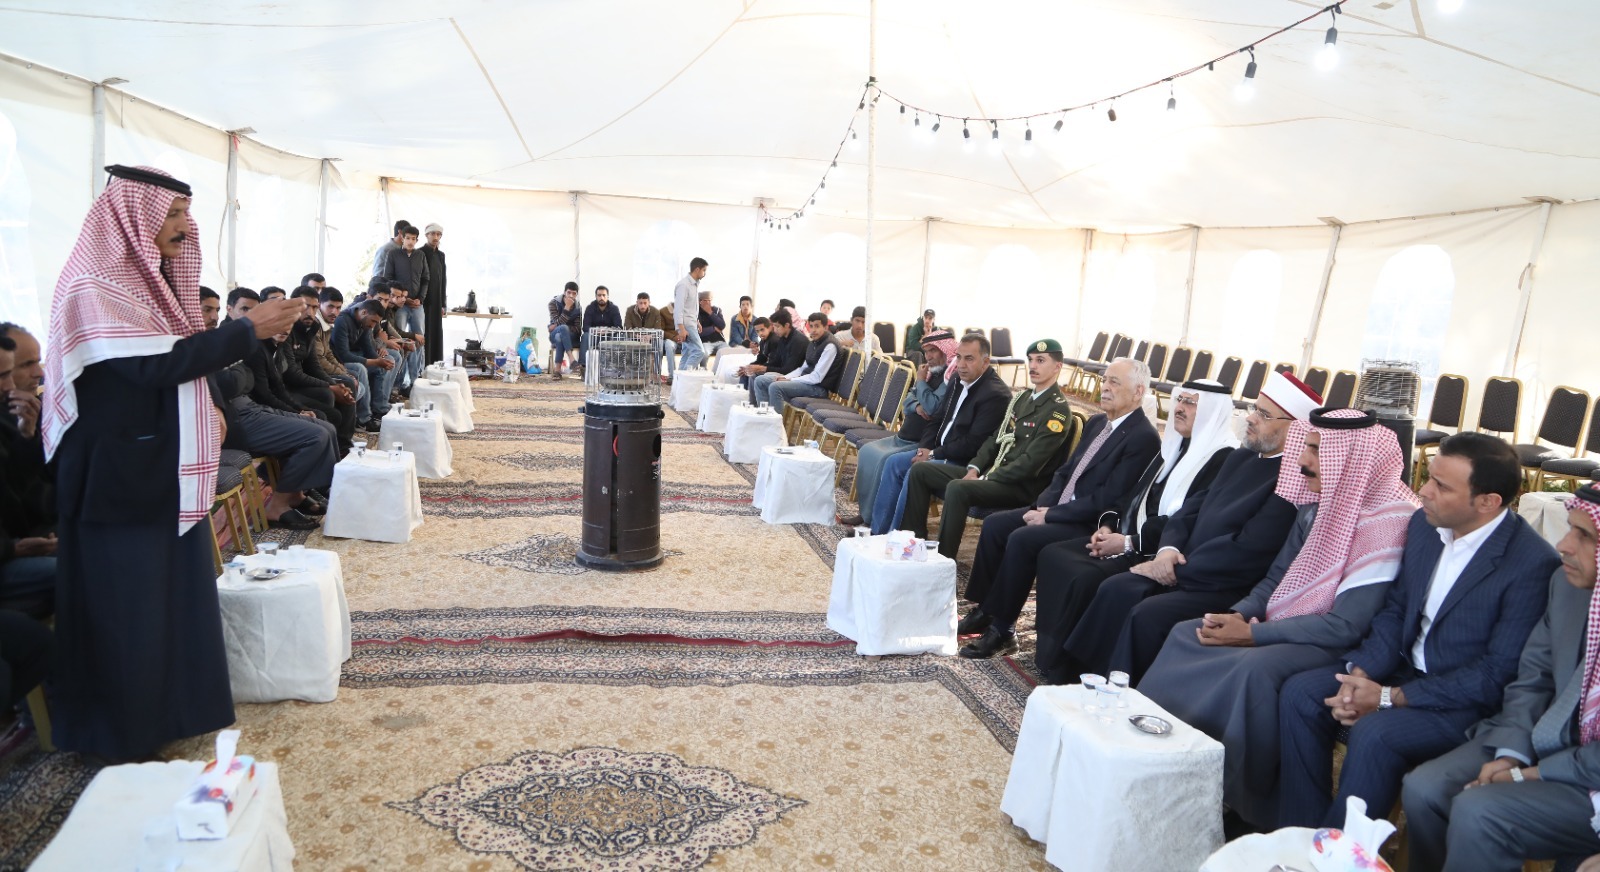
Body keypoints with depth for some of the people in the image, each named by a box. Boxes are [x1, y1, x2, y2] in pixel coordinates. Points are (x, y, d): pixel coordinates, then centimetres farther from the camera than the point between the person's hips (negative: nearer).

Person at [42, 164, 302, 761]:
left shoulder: (150, 279, 13)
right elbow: (155, 365, -26)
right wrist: (248, 329, -21)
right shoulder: (94, 286, -17)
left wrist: (254, 331, 3)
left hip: (168, 471, 9)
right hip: (119, 476, -9)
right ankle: (123, 734, 17)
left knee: (177, 591, 15)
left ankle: (176, 707, 29)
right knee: (126, 606, 2)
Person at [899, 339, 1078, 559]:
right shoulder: (1022, 398, 16)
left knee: (957, 489, -35)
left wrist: (984, 480, -18)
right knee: (920, 471, 1)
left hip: (1020, 486, -9)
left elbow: (1031, 462, -19)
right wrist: (974, 469, 1)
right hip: (991, 471, 9)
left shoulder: (1058, 409, -11)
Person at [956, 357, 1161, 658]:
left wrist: (1050, 515, -18)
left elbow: (1106, 500, -21)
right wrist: (1043, 505, -3)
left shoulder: (1144, 438, -16)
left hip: (1091, 525, -9)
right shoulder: (1096, 423, 12)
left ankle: (1000, 629, -14)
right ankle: (984, 610, 6)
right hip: (1057, 509, 9)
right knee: (994, 524, -3)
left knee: (1021, 539, -26)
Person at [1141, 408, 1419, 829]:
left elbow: (1345, 626, -23)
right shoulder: (1316, 505, 4)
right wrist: (1238, 614, -8)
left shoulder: (1388, 523, -21)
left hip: (1335, 646, -8)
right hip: (1282, 626, 8)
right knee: (1186, 634, -6)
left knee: (1257, 666, -34)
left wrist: (1254, 634, -21)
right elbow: (1276, 578, 13)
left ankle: (1244, 803, -15)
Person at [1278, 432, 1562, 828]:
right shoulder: (1424, 524, 0)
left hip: (1469, 701, -7)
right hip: (1404, 668, 7)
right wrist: (1361, 674, -9)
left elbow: (1496, 675, -20)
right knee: (1300, 693, -10)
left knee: (1375, 733, -31)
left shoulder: (1532, 564, -21)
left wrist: (1390, 698, -21)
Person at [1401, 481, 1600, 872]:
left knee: (1476, 812, -23)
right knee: (1423, 789, -8)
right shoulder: (1568, 582, -1)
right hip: (1549, 737, 6)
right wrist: (1512, 752, -6)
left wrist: (1538, 774, -16)